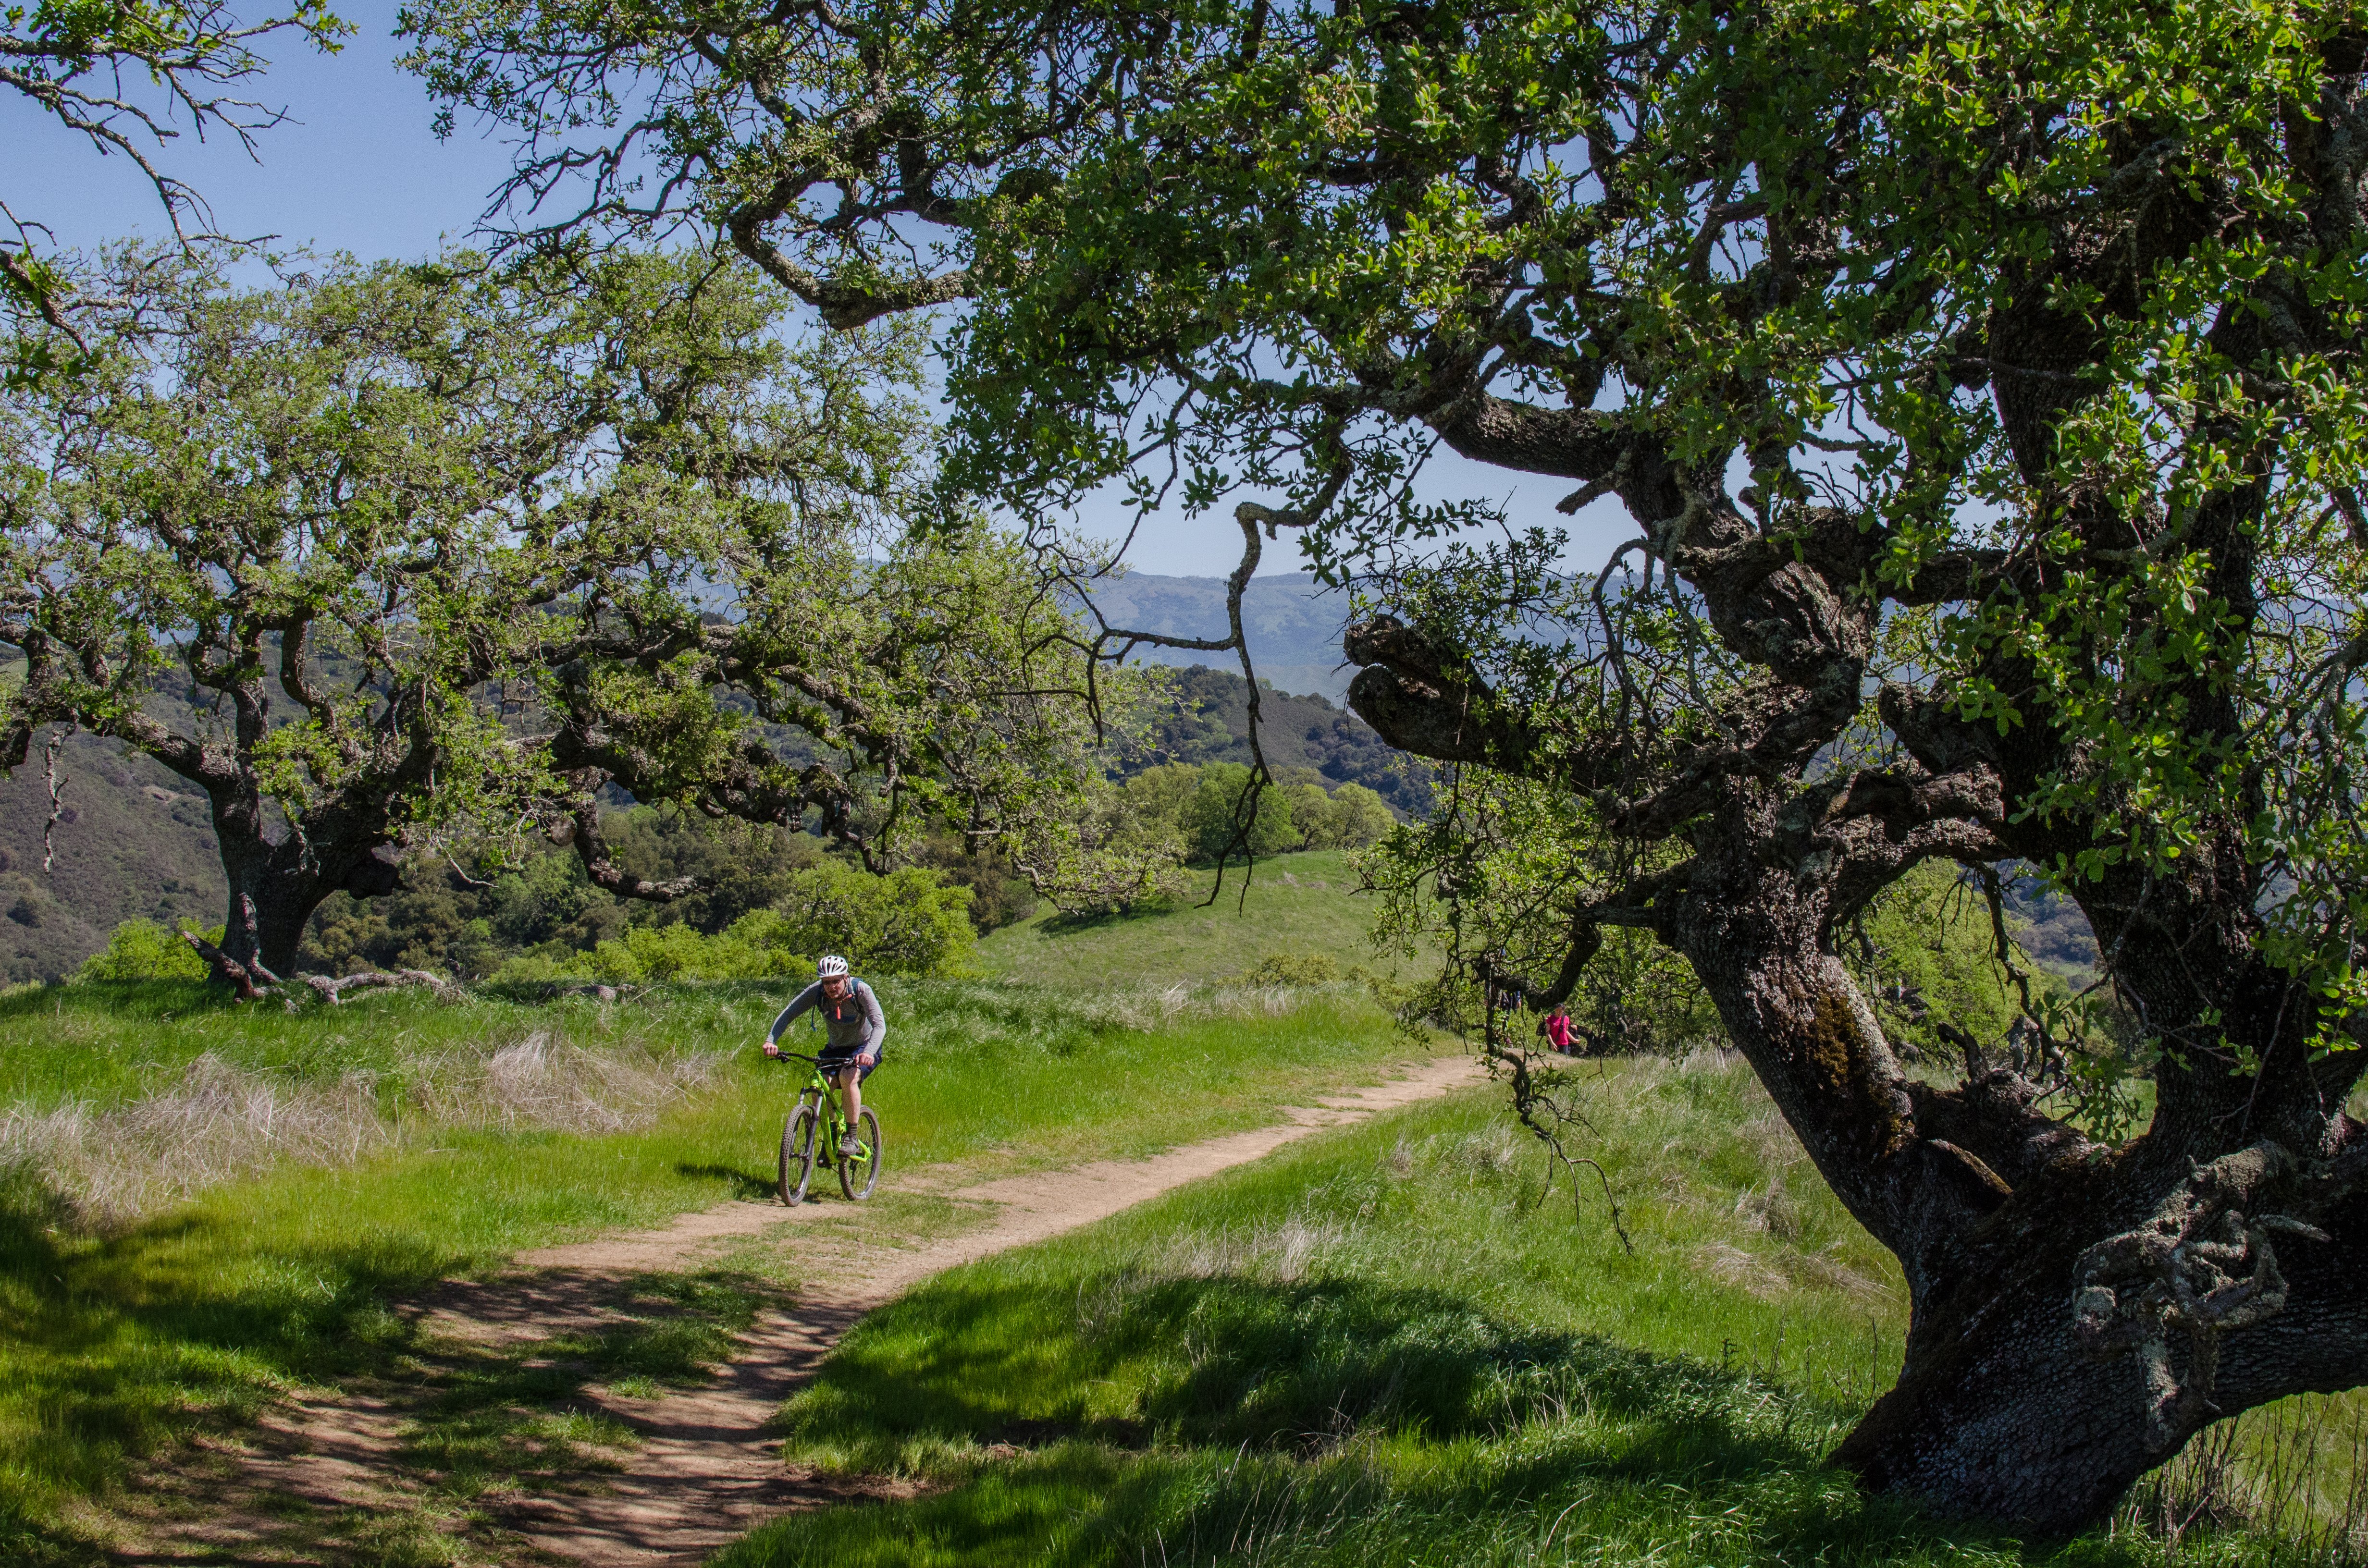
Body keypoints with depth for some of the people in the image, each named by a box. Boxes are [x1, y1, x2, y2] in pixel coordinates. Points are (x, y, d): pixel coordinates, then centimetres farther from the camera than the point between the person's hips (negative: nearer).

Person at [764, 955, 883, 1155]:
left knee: (848, 1076, -33)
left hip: (864, 1048, -4)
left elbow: (879, 1024, -36)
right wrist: (771, 1041, -40)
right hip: (836, 1048, 4)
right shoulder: (817, 991, -19)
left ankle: (852, 1138, -22)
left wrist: (868, 1052, -54)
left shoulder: (860, 990, -27)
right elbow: (787, 1014, -23)